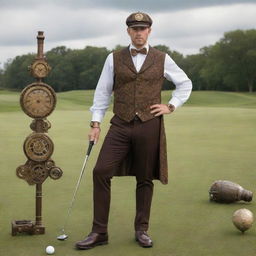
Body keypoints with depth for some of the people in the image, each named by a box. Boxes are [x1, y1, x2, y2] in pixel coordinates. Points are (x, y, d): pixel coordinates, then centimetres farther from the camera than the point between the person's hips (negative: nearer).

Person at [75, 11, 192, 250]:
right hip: (121, 125, 0)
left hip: (149, 125, 0)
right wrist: (95, 123, 3)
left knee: (145, 179, 6)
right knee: (101, 172, -10)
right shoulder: (114, 59, 6)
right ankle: (99, 232, 1)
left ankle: (141, 229, 23)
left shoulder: (162, 59, 6)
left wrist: (171, 106, 7)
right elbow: (102, 92, 8)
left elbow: (185, 83, 18)